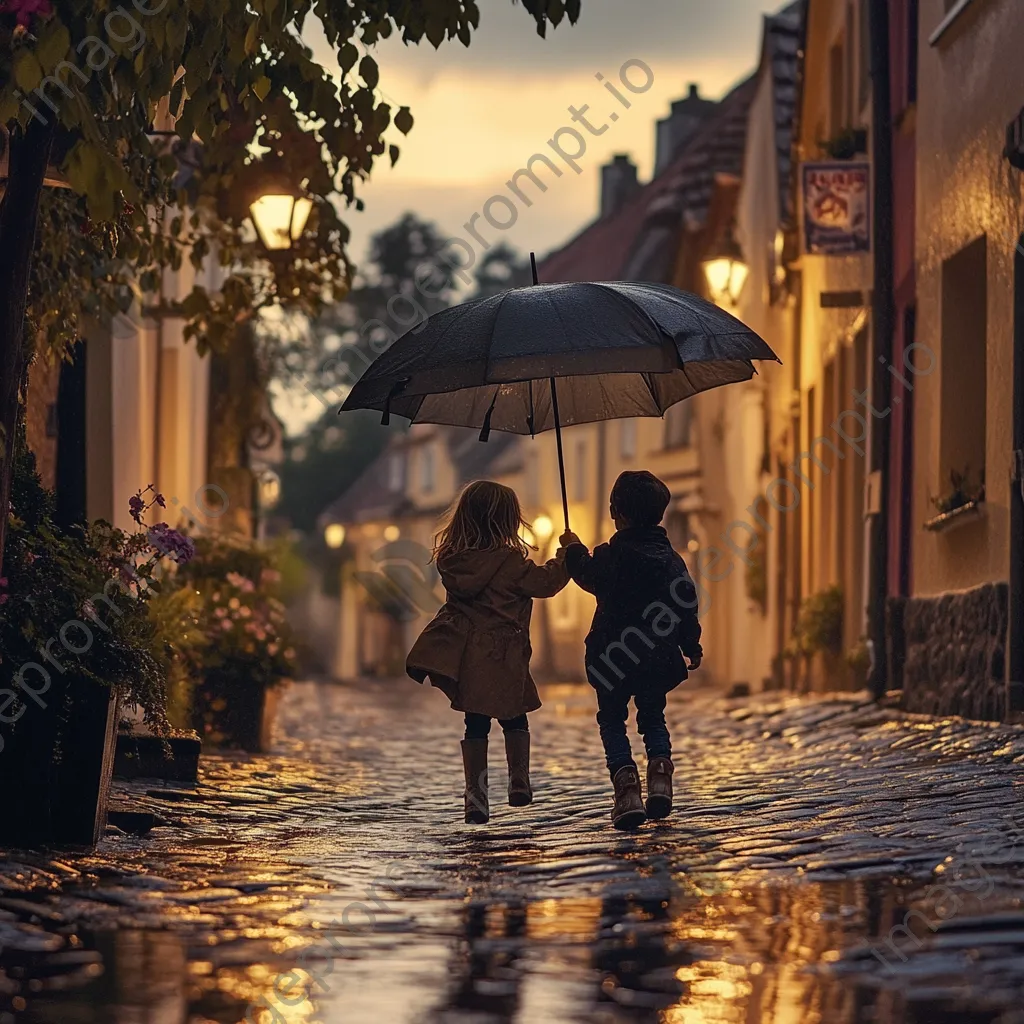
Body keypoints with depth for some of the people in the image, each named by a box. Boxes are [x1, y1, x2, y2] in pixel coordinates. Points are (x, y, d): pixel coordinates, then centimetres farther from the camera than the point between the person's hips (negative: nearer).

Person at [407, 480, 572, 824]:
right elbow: (545, 583, -5)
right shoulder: (511, 562, -13)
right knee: (514, 719, 15)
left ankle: (475, 796, 4)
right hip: (503, 658, -4)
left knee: (475, 724, 8)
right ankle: (519, 783, 11)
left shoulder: (452, 559, 2)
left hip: (465, 653, 4)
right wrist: (566, 557, 10)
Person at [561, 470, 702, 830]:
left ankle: (626, 785, -8)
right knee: (653, 718, 21)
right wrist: (692, 648, 19)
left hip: (614, 660, -4)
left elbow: (589, 577, 10)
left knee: (612, 721, 8)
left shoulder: (611, 556, -11)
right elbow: (687, 607, 6)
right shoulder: (673, 560, 2)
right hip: (659, 660, 4)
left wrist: (574, 550, 29)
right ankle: (660, 771, -3)